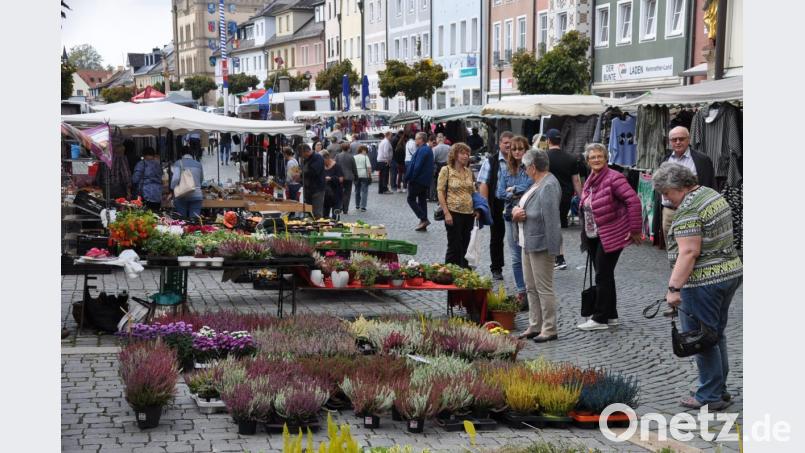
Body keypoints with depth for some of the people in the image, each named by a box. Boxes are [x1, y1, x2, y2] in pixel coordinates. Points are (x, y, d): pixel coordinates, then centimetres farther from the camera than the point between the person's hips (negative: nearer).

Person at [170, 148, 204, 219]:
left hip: (182, 195, -2)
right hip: (197, 195, 2)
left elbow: (176, 178, -13)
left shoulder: (178, 163, 0)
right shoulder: (198, 164, 10)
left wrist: (172, 189, -1)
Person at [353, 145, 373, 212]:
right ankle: (363, 206, -10)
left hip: (356, 176, 4)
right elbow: (369, 167, -11)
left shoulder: (354, 157, 6)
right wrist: (370, 175, -4)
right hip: (364, 175, -4)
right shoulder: (365, 157, -6)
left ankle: (357, 205, 24)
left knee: (357, 191, 17)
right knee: (364, 191, -2)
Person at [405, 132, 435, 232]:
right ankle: (423, 225, 14)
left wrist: (410, 178, -16)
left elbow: (417, 166, -24)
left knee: (411, 199, 0)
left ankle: (423, 219, -11)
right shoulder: (428, 149, 13)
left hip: (418, 180, -10)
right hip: (426, 181, 10)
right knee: (422, 200, 12)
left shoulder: (422, 150, -19)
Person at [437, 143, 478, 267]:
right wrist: (446, 213, -14)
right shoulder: (446, 170, -4)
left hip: (468, 213, 6)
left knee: (464, 246, 9)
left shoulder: (468, 171, 13)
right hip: (454, 212, -6)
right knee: (454, 246, -4)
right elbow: (440, 192, -8)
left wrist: (476, 209, 7)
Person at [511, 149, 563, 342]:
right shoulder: (536, 184, 13)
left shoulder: (549, 186, -19)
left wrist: (553, 247, -24)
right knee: (531, 288, 15)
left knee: (544, 288, -3)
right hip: (528, 243, 10)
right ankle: (535, 326, 23)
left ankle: (549, 330, 4)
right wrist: (515, 211, -4)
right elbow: (523, 205, 20)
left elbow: (552, 219, -23)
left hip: (541, 245, -10)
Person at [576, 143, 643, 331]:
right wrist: (585, 234, 17)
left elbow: (633, 201, -19)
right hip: (593, 236, 9)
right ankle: (610, 315, 22)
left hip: (611, 236, -9)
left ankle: (600, 318, 0)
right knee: (603, 275, 13)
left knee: (603, 275, -6)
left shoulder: (614, 178, -15)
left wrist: (635, 229, -18)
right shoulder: (589, 182, 11)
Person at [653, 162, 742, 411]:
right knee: (717, 334, 18)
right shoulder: (714, 194, 12)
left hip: (704, 282, -10)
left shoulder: (688, 210, -18)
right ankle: (719, 388, 26)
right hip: (731, 271, 10)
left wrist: (674, 288, -22)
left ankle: (710, 397, 6)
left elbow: (688, 252, -24)